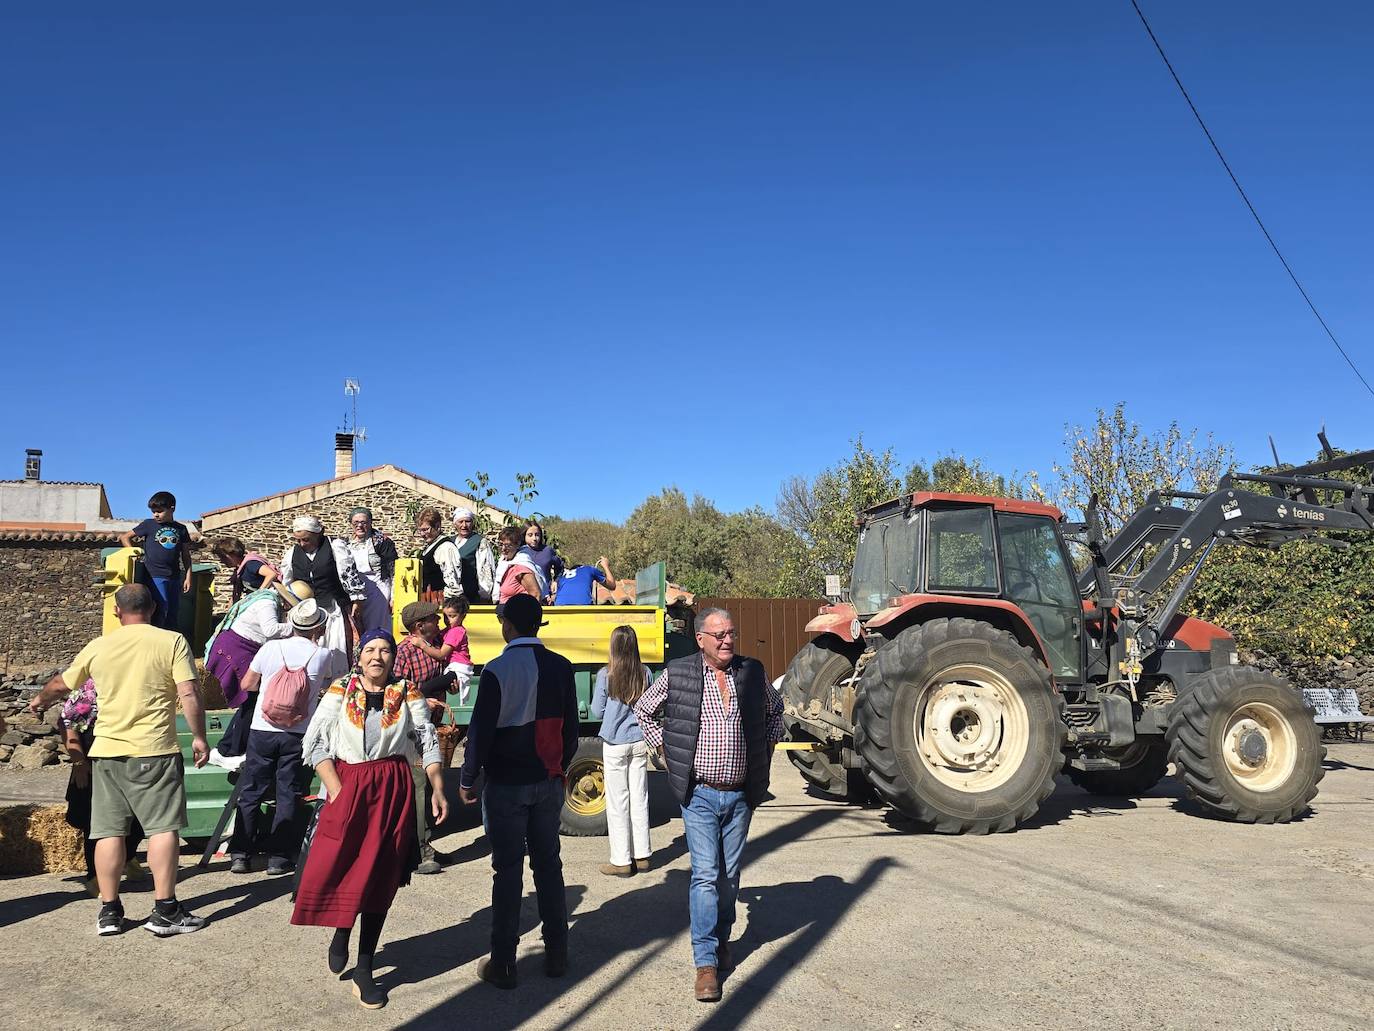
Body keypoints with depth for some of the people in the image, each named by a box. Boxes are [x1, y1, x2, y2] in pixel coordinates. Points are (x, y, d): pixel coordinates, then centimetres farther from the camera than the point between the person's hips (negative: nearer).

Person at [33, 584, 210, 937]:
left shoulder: (98, 647, 7)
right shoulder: (171, 641, -5)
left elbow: (61, 684, 23)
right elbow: (189, 694, -12)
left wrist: (40, 699, 44)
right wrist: (199, 736, -1)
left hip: (106, 750, 4)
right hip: (154, 750, -3)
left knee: (109, 830, 10)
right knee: (163, 827, 1)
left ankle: (109, 911, 18)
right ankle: (165, 911, 2)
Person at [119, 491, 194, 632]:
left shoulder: (181, 529, 10)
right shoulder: (148, 524, 3)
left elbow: (186, 555, 13)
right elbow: (124, 537, 10)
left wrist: (188, 577, 7)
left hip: (174, 577, 4)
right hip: (155, 576, -4)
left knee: (174, 614, 8)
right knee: (160, 609, -13)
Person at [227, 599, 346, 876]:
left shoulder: (270, 648, -2)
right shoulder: (326, 656, -4)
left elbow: (247, 685, 11)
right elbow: (344, 679, 17)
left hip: (262, 731, 2)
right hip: (299, 736, -1)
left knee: (250, 794, 12)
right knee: (289, 796, 7)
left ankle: (240, 855, 15)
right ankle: (279, 858, 9)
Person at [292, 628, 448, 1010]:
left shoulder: (408, 693, 2)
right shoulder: (340, 690, 0)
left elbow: (428, 742, 4)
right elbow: (314, 742, -3)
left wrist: (438, 791, -3)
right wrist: (335, 789, -11)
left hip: (393, 789, 1)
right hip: (348, 784, 0)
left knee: (379, 878, 5)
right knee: (332, 868, -6)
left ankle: (364, 970, 18)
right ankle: (341, 933, 28)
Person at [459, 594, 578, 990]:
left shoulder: (498, 670, -14)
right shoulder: (560, 667, 1)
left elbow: (481, 730, -12)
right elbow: (570, 727, 9)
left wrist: (467, 779, 0)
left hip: (506, 785, -4)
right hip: (549, 782, 5)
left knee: (508, 870, 3)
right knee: (548, 864, 13)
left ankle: (503, 963, 11)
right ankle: (556, 954, 22)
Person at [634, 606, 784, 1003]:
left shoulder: (752, 672, 2)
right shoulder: (677, 674, -6)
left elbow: (775, 710, 22)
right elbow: (643, 710, 10)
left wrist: (767, 747, 13)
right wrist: (665, 747, 3)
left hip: (740, 795, 3)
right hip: (699, 795, -3)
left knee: (729, 875, 14)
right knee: (705, 874, -6)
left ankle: (722, 940, 33)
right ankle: (706, 961, 1)